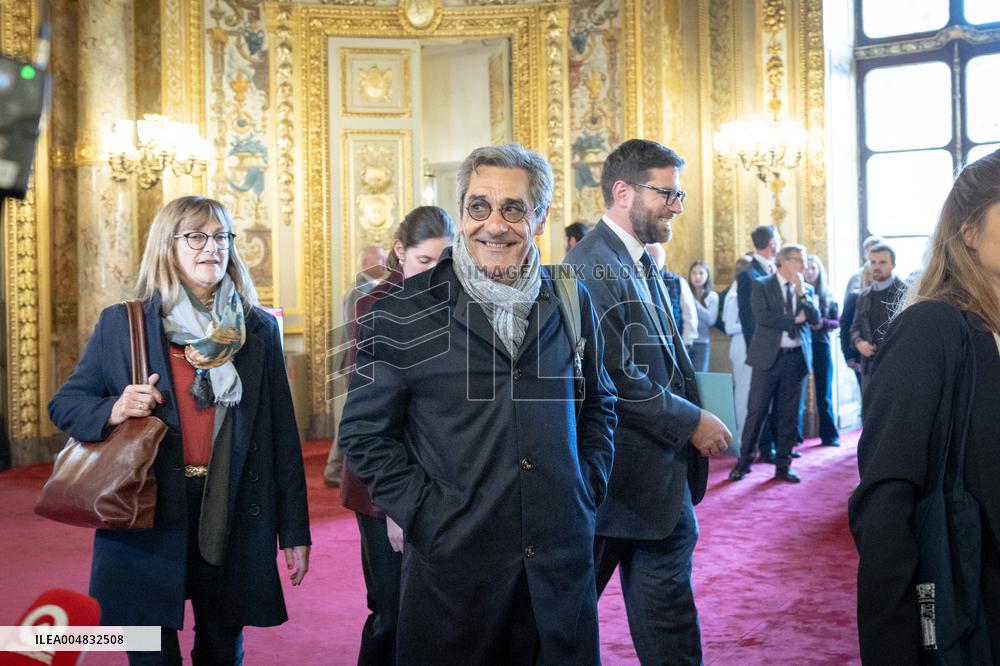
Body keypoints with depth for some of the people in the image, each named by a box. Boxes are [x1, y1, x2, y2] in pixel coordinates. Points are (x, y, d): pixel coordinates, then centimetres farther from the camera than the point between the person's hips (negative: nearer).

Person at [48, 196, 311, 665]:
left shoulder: (260, 330, 4)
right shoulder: (121, 325, 1)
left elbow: (282, 435, 3)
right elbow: (64, 404, 8)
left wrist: (294, 530, 2)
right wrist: (113, 411, -16)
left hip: (233, 522, 1)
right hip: (146, 523, -1)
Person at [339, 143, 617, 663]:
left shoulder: (571, 302, 4)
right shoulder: (403, 310, -6)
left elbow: (598, 404, 17)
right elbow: (363, 431, -2)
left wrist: (590, 482, 5)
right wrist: (421, 511, -9)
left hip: (563, 557, 3)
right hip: (452, 561, -3)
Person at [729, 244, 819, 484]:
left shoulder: (807, 289, 13)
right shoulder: (761, 286, 1)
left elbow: (815, 318, 0)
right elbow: (761, 317, -13)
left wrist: (801, 292, -9)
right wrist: (794, 319, -7)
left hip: (796, 357, 4)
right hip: (769, 356, -4)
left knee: (789, 414, 7)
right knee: (757, 412, -1)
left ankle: (783, 466, 16)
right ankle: (744, 461, 12)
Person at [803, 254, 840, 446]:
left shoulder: (827, 296, 7)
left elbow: (837, 322, 6)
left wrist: (823, 323, -11)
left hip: (821, 346, 2)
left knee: (824, 393, 8)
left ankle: (829, 434, 16)